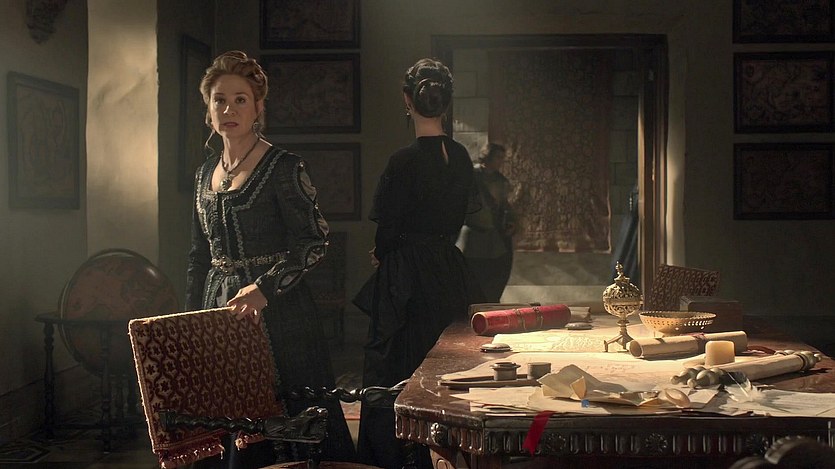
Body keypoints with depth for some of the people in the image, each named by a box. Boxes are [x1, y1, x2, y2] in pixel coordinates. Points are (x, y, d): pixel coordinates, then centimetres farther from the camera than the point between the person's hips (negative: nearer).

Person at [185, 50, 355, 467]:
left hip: (276, 310, -6)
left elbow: (314, 241, -16)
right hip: (220, 309, 6)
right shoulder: (206, 174, 12)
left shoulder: (284, 167, -9)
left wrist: (264, 287, -26)